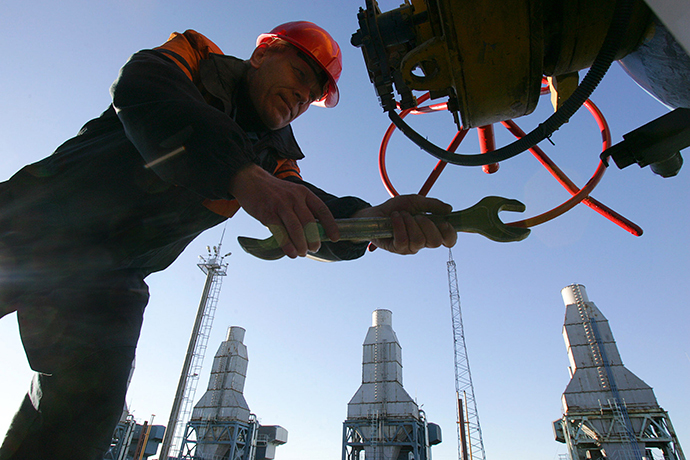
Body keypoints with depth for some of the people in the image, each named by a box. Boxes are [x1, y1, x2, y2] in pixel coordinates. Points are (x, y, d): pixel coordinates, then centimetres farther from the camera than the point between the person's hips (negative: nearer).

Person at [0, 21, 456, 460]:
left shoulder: (274, 157, 4)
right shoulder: (197, 56, -4)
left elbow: (303, 215, -14)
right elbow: (141, 91, -27)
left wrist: (364, 218, -37)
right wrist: (243, 175, -44)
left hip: (107, 278, 2)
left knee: (86, 409, -8)